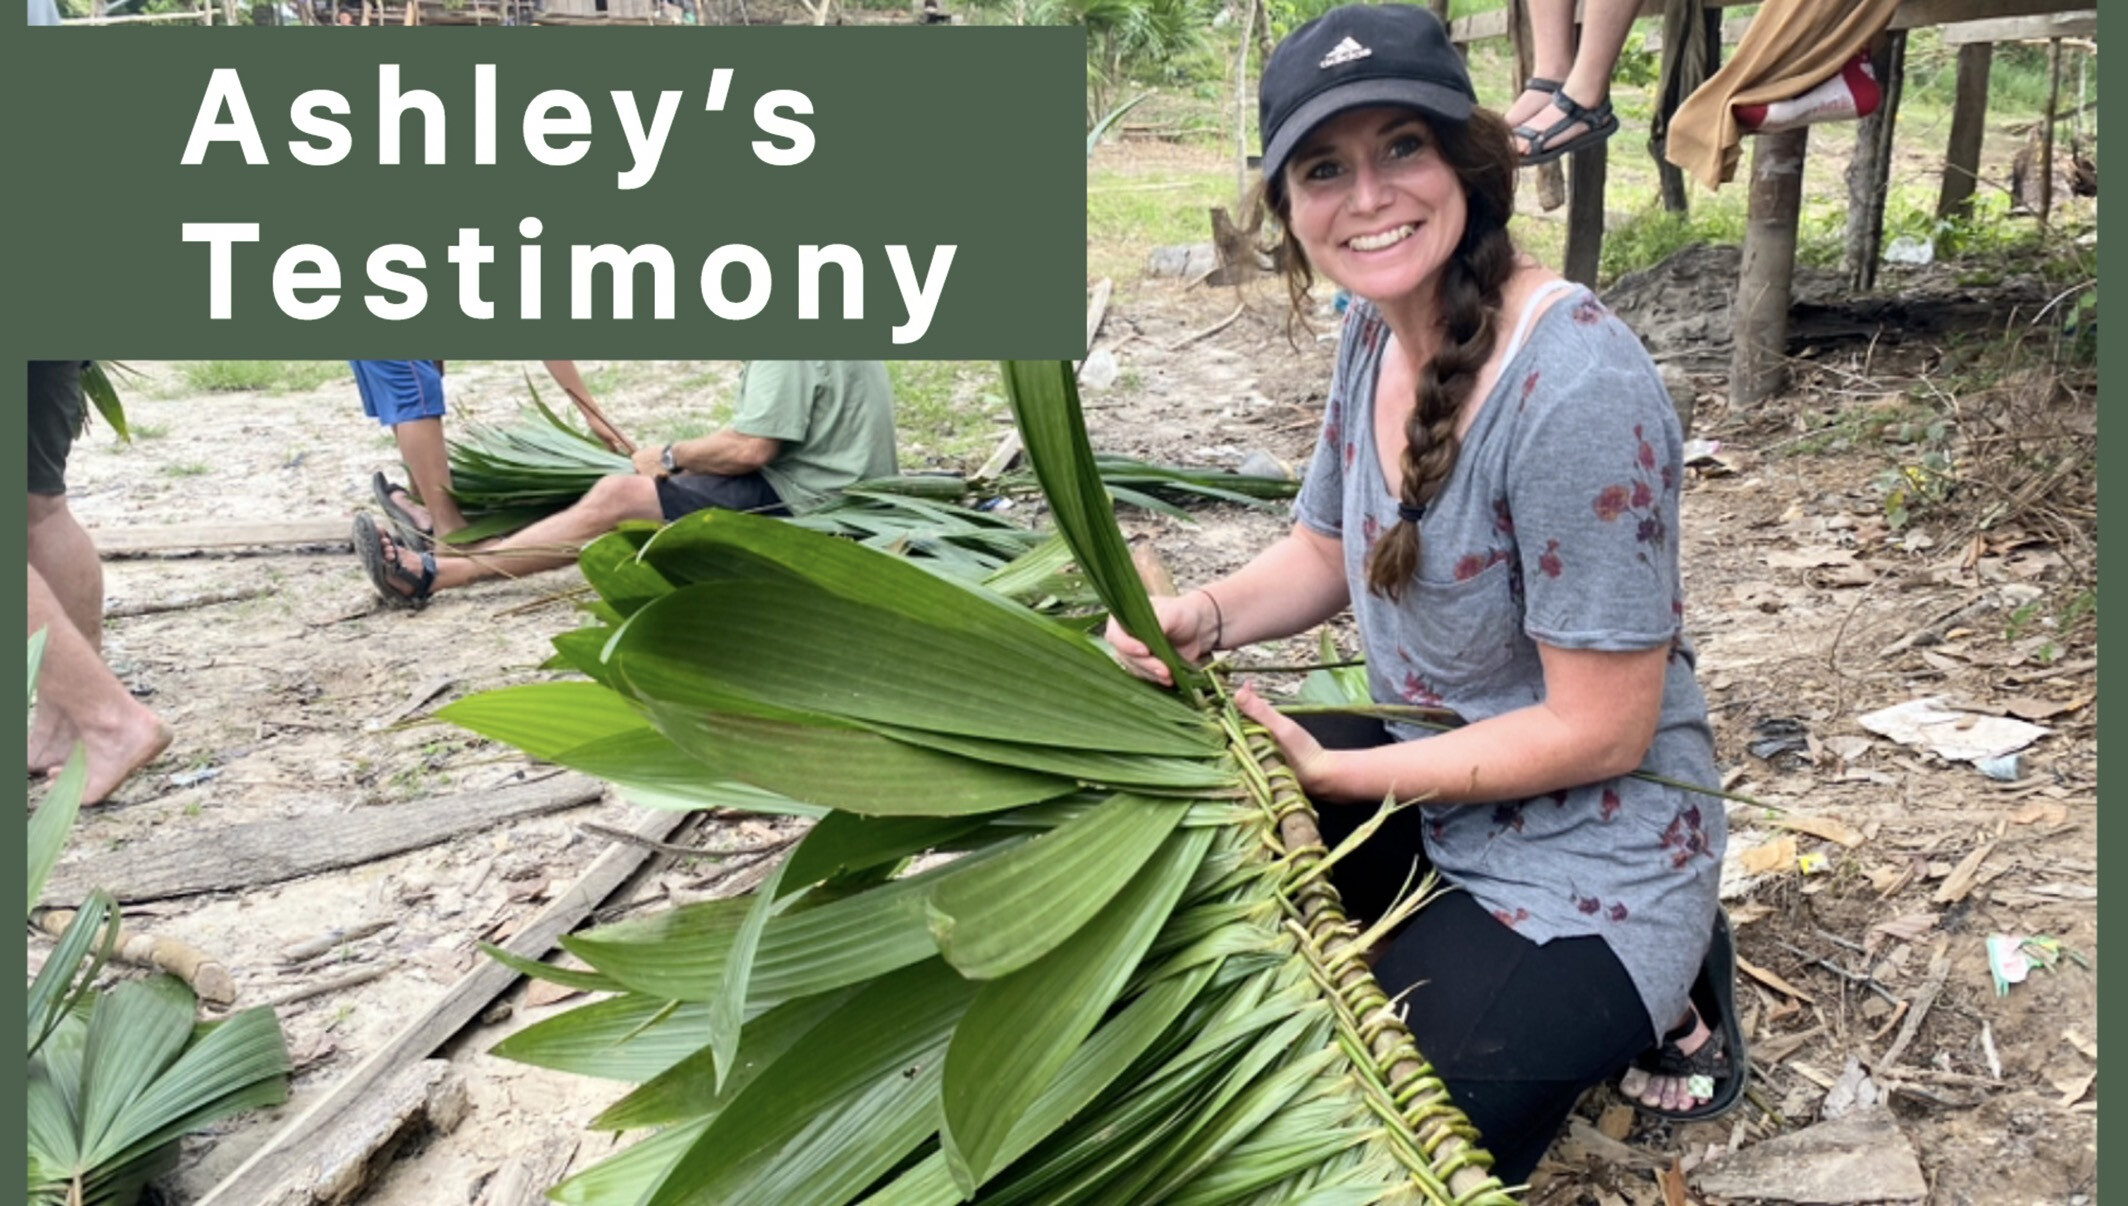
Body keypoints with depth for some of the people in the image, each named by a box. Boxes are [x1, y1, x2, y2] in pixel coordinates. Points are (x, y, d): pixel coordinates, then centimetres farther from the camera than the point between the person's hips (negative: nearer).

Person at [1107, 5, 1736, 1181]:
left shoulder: (1576, 386, -28)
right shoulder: (1374, 332, -3)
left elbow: (1599, 732, -24)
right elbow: (1326, 551, 11)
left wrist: (1333, 773, -19)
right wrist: (1198, 618, -10)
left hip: (1584, 851, -8)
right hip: (1430, 780, 8)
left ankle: (1655, 998, 10)